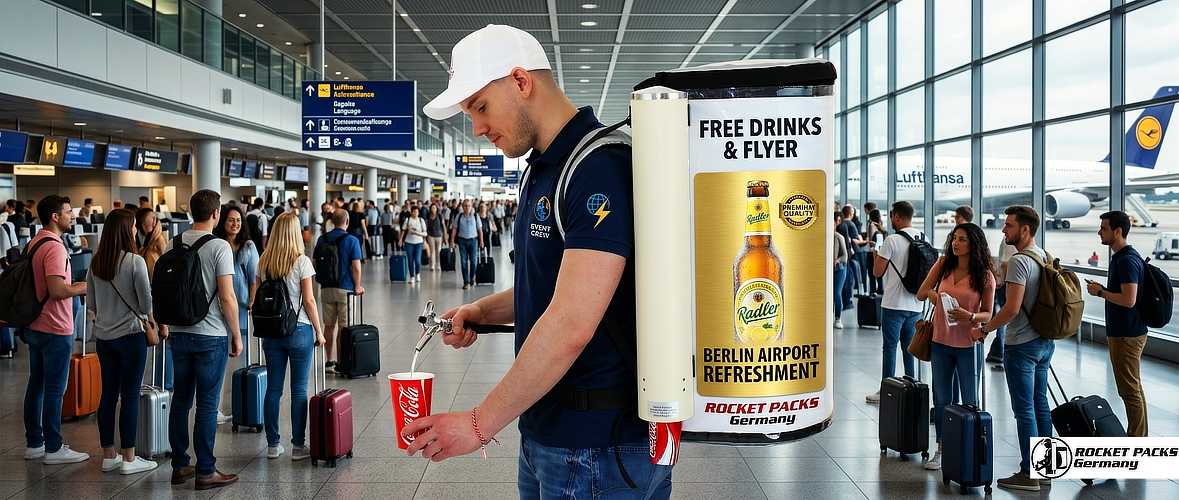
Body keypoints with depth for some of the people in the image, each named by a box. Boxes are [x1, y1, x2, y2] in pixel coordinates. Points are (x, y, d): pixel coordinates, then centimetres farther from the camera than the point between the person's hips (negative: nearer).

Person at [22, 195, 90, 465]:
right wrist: (84, 288, -13)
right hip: (55, 329, -10)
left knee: (36, 385, 14)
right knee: (55, 390, -2)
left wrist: (74, 286, 17)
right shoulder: (54, 248, -19)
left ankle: (34, 443, 23)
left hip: (35, 326, 10)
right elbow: (57, 290, -27)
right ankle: (53, 448, 4)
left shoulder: (34, 243, 12)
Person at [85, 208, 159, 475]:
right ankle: (128, 459, 5)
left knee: (108, 394, 12)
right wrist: (151, 321, 8)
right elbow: (147, 304, -11)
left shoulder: (95, 263, 4)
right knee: (130, 395, 0)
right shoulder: (135, 262, -14)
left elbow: (90, 304, 11)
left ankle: (108, 455, 20)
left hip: (103, 337, 6)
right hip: (130, 334, -6)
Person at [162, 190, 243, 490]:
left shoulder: (173, 245, 6)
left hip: (179, 333, 6)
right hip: (212, 336, -6)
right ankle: (205, 471, 5)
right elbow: (227, 297, -14)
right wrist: (236, 335, -5)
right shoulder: (219, 247, -12)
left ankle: (180, 466, 20)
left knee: (180, 400, 12)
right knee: (207, 405, -1)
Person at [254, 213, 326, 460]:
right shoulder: (301, 261, -9)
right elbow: (309, 301, -9)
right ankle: (298, 446, 7)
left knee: (273, 388, 10)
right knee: (299, 390, 3)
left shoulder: (264, 262, 3)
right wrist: (318, 331, 0)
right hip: (299, 330, -4)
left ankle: (273, 444, 16)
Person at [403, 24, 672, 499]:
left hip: (597, 444, -9)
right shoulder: (541, 171, 12)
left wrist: (481, 423, -19)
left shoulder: (602, 165, -20)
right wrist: (483, 311, 4)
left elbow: (571, 325, -26)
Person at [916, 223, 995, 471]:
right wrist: (930, 293, -16)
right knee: (941, 399, 12)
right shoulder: (943, 265, 2)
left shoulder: (984, 276, -7)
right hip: (941, 342, 3)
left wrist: (970, 316, -24)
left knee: (970, 401, 7)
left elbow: (988, 314, -3)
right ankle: (941, 450, 23)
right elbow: (920, 294, 7)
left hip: (968, 345, -3)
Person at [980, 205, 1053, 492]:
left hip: (1022, 346, -9)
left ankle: (1029, 474, 2)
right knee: (1040, 404, 16)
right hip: (1045, 342, 9)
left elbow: (1012, 309, -24)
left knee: (1024, 409, -3)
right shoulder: (1045, 257, 10)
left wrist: (984, 329, -13)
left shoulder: (1020, 262, -19)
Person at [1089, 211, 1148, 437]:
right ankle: (1139, 437, 26)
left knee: (1130, 390, -3)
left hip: (1126, 335, -11)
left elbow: (1128, 299, -28)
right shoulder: (1120, 257, 12)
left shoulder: (1127, 261, -21)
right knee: (1134, 388, 17)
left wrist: (1101, 292, -16)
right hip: (1125, 332, 11)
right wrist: (1102, 290, 9)